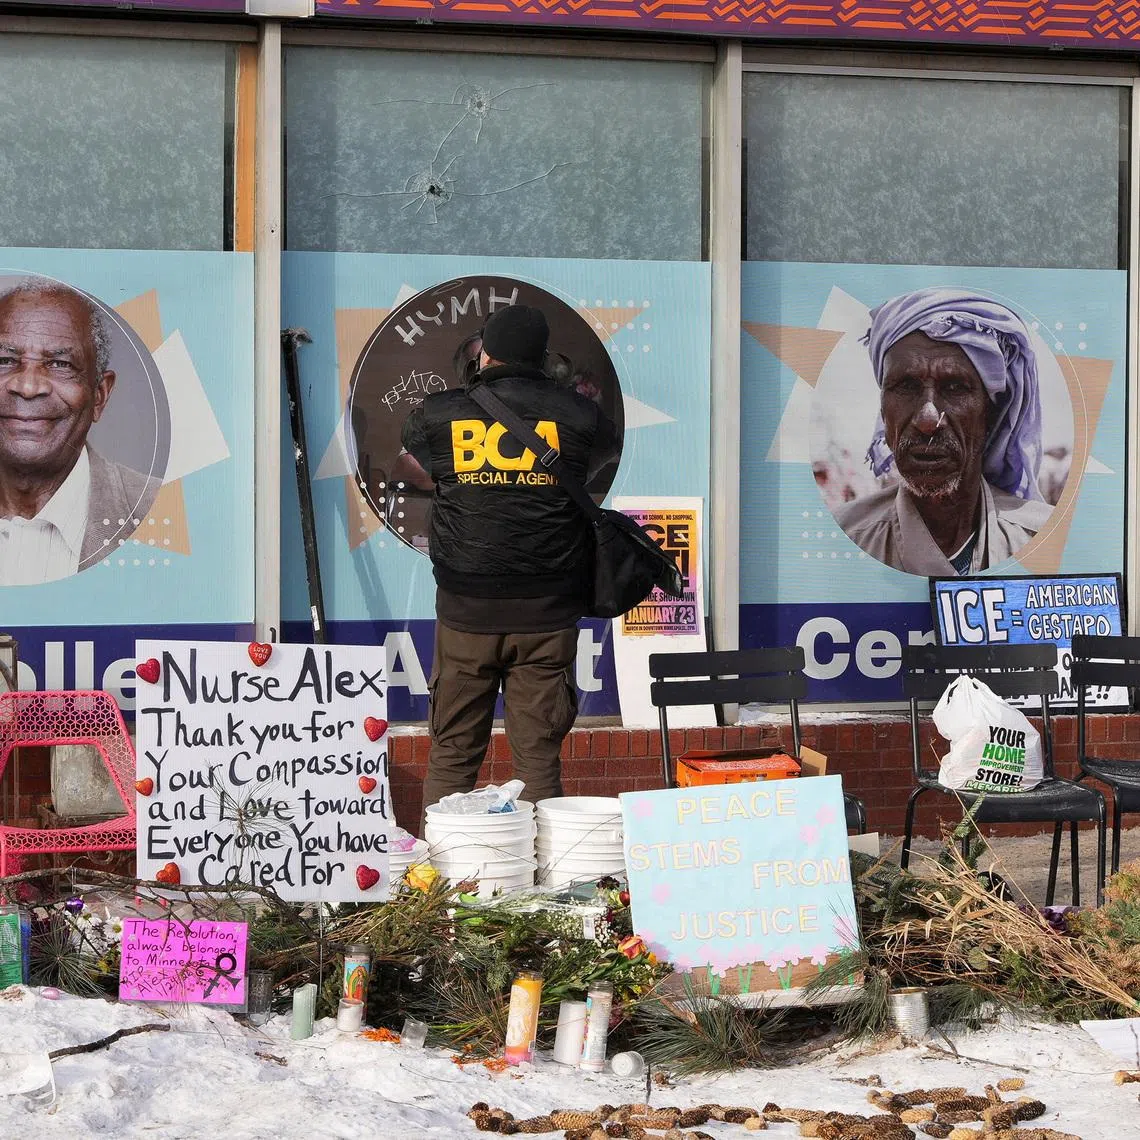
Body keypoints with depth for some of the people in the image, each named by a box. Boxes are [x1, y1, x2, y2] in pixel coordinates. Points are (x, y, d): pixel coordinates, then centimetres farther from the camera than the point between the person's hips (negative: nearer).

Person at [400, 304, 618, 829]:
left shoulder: (438, 415, 2)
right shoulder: (575, 414, 0)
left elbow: (410, 451, 24)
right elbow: (611, 445, 22)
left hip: (466, 612, 0)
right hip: (547, 615, 0)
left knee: (452, 752, 8)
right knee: (538, 755, 4)